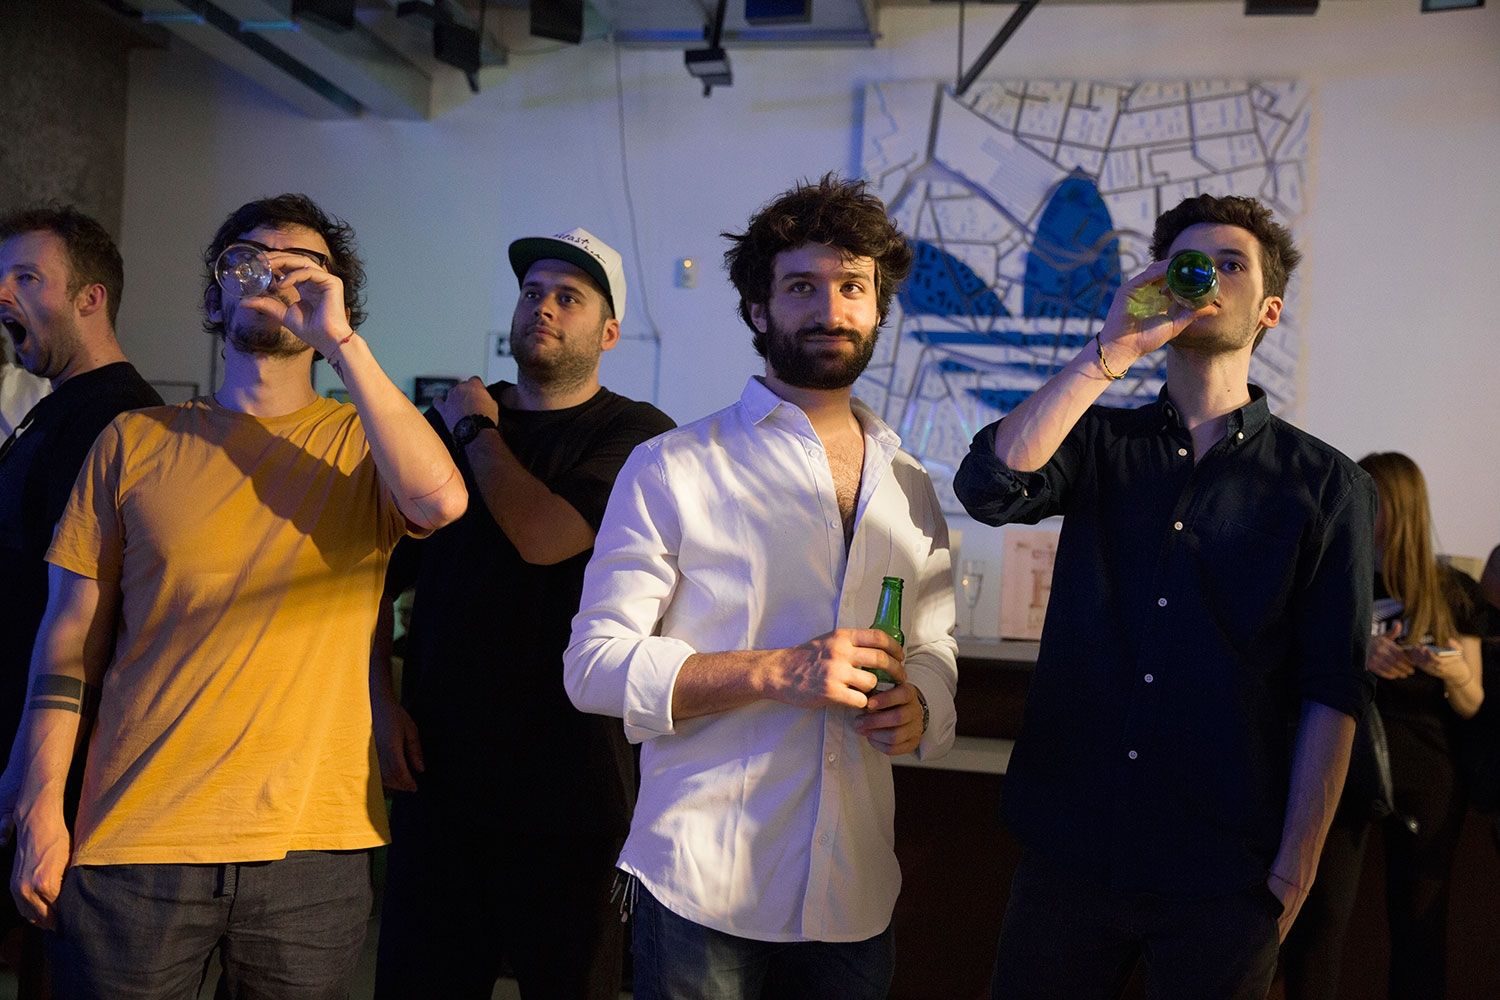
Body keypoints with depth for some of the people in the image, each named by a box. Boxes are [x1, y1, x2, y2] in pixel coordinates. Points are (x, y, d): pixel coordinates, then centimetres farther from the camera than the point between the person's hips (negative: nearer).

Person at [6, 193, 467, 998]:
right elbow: (69, 644, 7)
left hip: (312, 848, 0)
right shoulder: (135, 441, 6)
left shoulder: (359, 444, 3)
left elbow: (441, 500, -21)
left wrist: (340, 341, -17)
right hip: (135, 840, 1)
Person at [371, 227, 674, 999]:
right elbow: (377, 579, 13)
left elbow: (544, 537, -21)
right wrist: (382, 703, 1)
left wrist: (478, 429, -6)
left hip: (570, 790, -3)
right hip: (439, 775, 4)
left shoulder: (636, 435, -5)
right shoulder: (446, 425, 9)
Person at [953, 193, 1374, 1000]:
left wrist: (1294, 872, -8)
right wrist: (1111, 351, -17)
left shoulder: (1326, 485, 0)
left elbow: (1332, 696, -3)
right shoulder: (1100, 443, 7)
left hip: (1221, 879, -1)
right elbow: (989, 487, -14)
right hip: (1068, 851, 2)